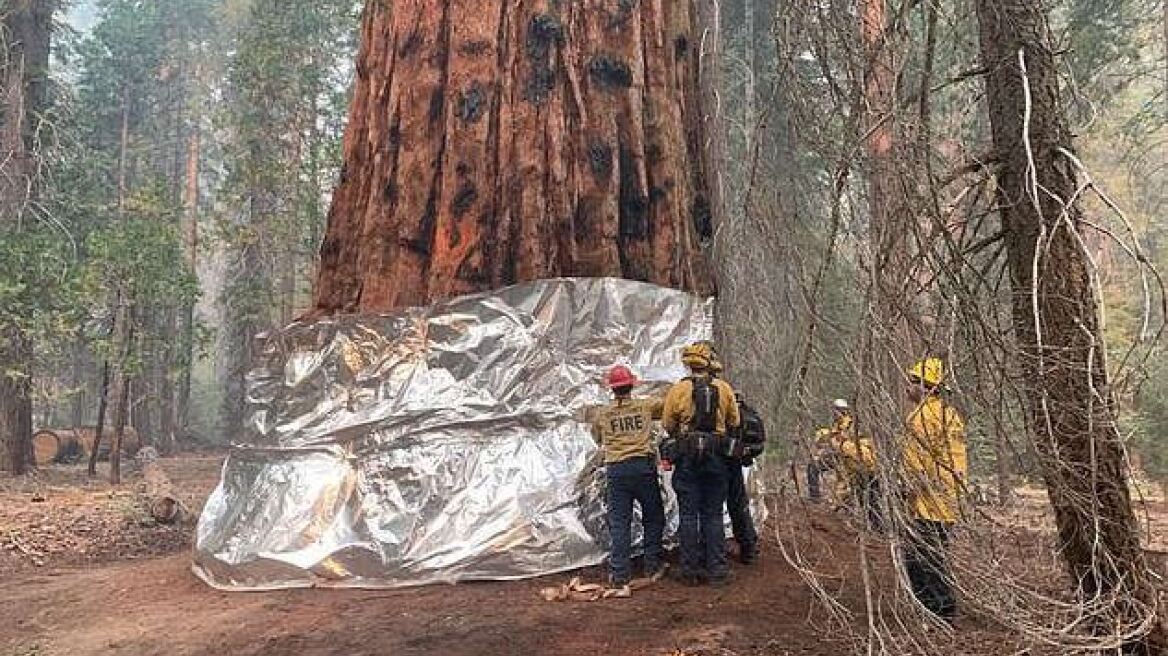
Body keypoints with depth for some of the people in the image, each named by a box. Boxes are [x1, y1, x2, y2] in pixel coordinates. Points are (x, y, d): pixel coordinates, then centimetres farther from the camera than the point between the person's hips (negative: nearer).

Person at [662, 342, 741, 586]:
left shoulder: (678, 389, -7)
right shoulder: (724, 388, -1)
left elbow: (668, 424, 0)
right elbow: (734, 423, 6)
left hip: (687, 458, -2)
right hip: (716, 457, 2)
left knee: (688, 515, 6)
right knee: (713, 515, 10)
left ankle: (691, 570, 9)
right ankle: (717, 569, 11)